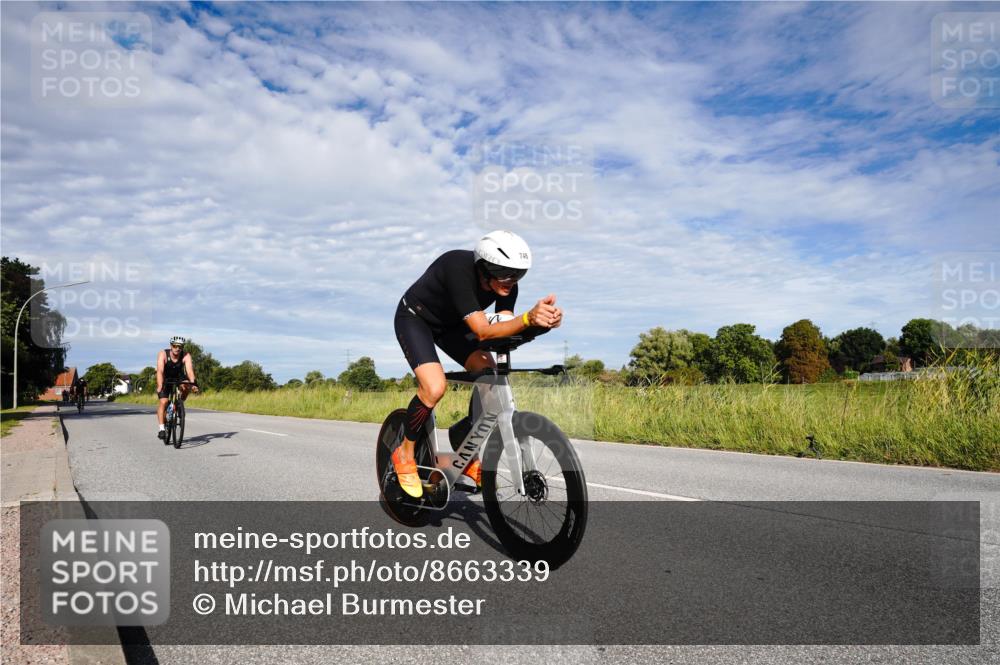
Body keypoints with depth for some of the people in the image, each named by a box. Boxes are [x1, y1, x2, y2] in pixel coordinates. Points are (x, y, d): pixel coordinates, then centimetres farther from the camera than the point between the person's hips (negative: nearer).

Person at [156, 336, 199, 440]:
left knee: (186, 387, -32)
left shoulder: (186, 356, -24)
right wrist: (160, 386, -51)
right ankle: (162, 428, -11)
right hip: (165, 380, -1)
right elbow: (160, 371, -37)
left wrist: (193, 384, -54)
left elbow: (189, 370, -36)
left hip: (179, 379, 1)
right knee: (163, 402, -18)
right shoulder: (163, 354, -26)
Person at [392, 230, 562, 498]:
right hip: (414, 318, -6)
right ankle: (405, 454, -1)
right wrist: (528, 318, -59)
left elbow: (503, 330, -22)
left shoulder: (506, 284, -20)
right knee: (435, 387, -27)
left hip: (450, 324, 6)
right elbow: (483, 331, -44)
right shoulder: (459, 269, -39)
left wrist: (540, 322, -41)